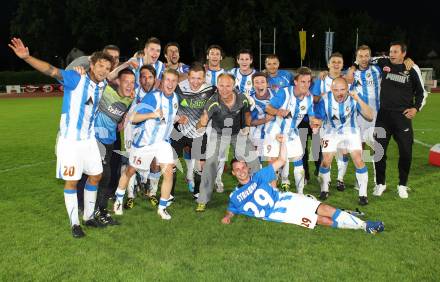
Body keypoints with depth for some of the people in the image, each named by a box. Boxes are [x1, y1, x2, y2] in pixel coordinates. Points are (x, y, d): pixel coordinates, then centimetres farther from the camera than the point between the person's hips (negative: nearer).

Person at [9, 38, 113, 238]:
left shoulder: (103, 85, 2)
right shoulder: (76, 79, -15)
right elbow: (51, 70, -30)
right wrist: (26, 57, -43)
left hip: (89, 139, 7)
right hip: (70, 140, -6)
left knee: (96, 176, 12)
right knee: (71, 181, 1)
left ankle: (88, 217, 29)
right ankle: (74, 224, 15)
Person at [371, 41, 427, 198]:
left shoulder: (412, 69, 0)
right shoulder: (383, 63, 1)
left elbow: (421, 92, 7)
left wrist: (416, 108, -5)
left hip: (403, 116, -1)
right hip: (383, 115, 1)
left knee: (406, 152, 3)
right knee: (379, 150, 4)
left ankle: (402, 185, 21)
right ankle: (380, 184, 19)